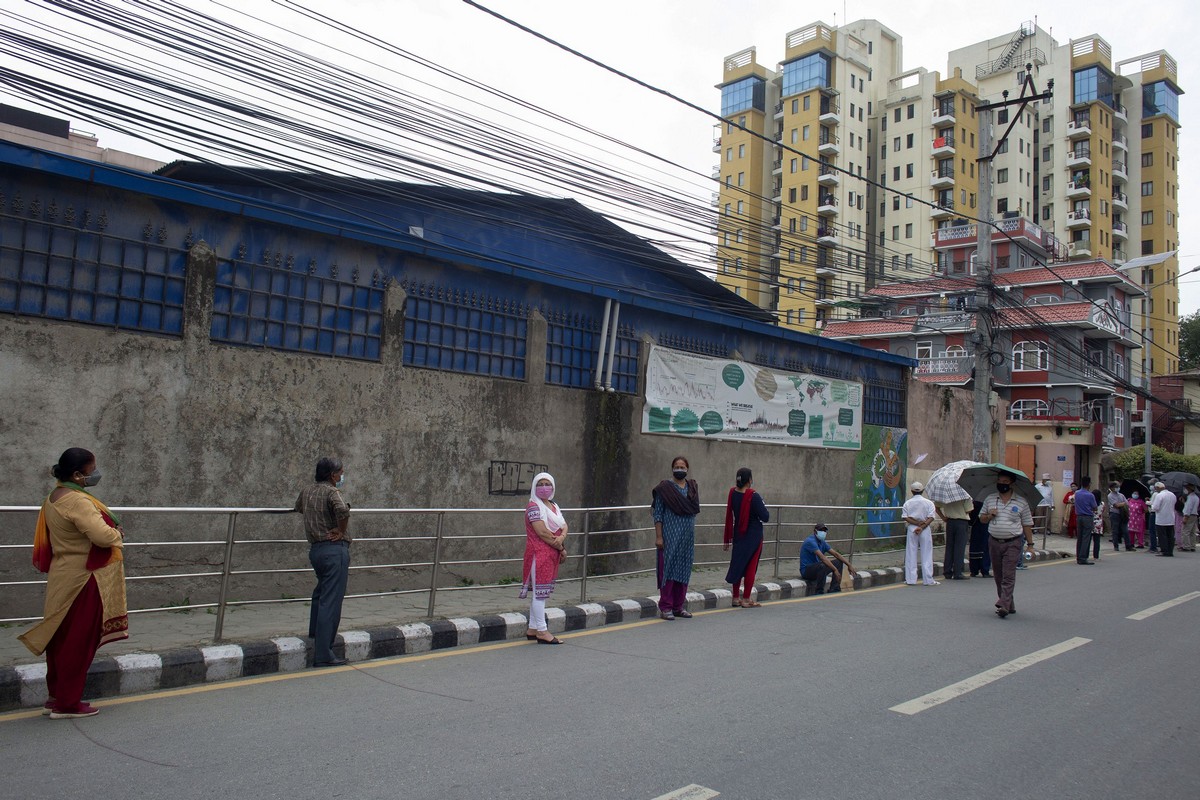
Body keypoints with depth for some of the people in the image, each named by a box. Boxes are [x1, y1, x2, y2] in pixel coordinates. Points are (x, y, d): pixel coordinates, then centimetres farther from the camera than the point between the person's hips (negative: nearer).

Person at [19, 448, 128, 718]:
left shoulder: (54, 498, 10)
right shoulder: (77, 501, -21)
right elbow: (103, 536, -32)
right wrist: (118, 534, -10)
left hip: (63, 579, 10)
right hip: (83, 580, -10)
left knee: (61, 639, 17)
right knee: (78, 641, 1)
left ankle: (56, 696, 27)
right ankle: (67, 703, 10)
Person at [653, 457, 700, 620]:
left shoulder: (693, 488, 11)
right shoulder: (665, 488, -5)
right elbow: (658, 514, -7)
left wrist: (692, 534, 15)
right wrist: (658, 537, -13)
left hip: (688, 536, 5)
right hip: (670, 536, -5)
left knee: (684, 570, 8)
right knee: (668, 568, -4)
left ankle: (679, 606, 18)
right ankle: (665, 607, 2)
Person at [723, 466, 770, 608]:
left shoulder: (733, 494, -2)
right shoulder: (753, 496, -19)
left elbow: (729, 517, 3)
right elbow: (765, 517, -16)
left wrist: (728, 539, 10)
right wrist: (763, 505, 4)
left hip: (738, 535, 5)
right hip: (753, 535, -5)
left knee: (738, 564, 14)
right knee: (751, 566, 5)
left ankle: (736, 598, 20)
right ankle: (746, 599, 8)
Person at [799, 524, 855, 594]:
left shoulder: (822, 542, 10)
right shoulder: (811, 541, -20)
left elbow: (835, 554, 8)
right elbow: (822, 557, -29)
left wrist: (849, 565, -1)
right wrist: (835, 570, -33)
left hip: (817, 568, 10)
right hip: (806, 570, -10)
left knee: (839, 562, 5)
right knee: (822, 566, -38)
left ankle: (834, 590, 1)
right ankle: (819, 593, -25)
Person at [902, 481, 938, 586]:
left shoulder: (907, 503, 2)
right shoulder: (928, 502, 0)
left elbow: (905, 517, -7)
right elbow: (931, 517, -9)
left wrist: (917, 523, -10)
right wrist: (922, 526, -14)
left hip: (911, 529, 1)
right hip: (925, 530, -1)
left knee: (911, 554, 4)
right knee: (926, 554, 4)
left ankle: (911, 579, 4)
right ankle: (928, 580, 5)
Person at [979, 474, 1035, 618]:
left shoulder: (1021, 502, 1)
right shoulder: (989, 499, 9)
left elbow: (1027, 525, 3)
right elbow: (981, 518, 16)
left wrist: (1030, 545, 1)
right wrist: (989, 515, -6)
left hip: (1012, 543, -4)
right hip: (994, 542, 4)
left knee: (1008, 576, -11)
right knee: (999, 576, 10)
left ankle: (1004, 606, -16)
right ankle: (1009, 605, 23)